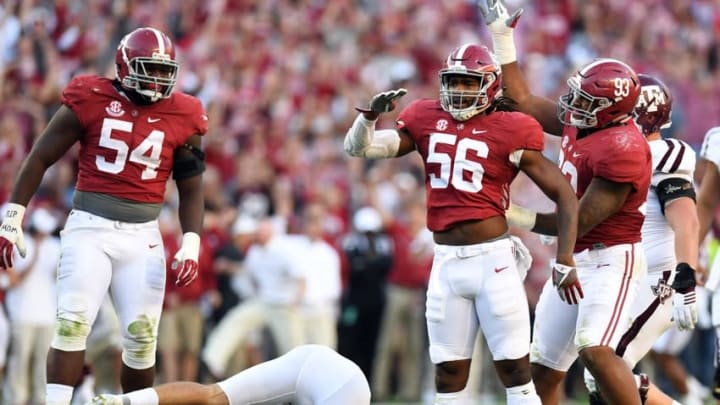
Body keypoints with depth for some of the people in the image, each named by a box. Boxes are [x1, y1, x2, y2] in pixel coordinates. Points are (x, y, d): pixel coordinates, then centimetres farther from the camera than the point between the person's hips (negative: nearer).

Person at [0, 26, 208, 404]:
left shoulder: (180, 117, 4)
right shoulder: (90, 101, -3)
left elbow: (191, 188, 12)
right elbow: (40, 158, 2)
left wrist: (191, 244, -2)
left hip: (142, 235, 3)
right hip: (89, 228, -3)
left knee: (142, 339, 1)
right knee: (72, 323, -15)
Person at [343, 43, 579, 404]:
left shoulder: (508, 132, -5)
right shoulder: (426, 120, 7)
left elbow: (565, 196, -4)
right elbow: (359, 147, 8)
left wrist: (565, 261, -11)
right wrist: (371, 114, -13)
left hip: (492, 260, -4)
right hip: (446, 262, 4)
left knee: (514, 367, -2)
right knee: (448, 372, 8)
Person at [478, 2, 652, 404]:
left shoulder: (622, 150, -23)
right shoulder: (583, 120, 4)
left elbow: (580, 221, -21)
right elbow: (525, 103, 19)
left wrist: (514, 217, -11)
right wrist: (503, 38, 16)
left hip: (610, 259, -9)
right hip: (575, 260, 9)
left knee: (596, 350, -31)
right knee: (544, 370, 10)